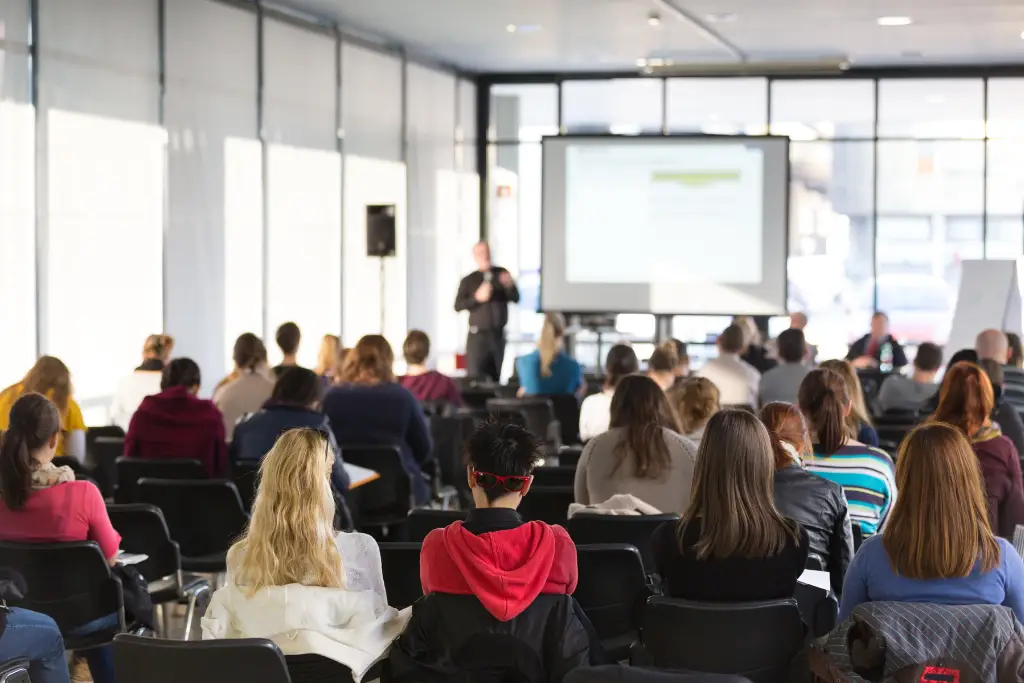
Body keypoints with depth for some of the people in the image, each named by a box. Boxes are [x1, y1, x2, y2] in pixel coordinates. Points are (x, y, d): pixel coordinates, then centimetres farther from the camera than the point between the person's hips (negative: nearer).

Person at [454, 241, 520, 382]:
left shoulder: (502, 274, 6)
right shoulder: (468, 280, 1)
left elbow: (515, 299, 3)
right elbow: (458, 306, -6)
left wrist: (510, 285, -17)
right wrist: (477, 298, -19)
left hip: (498, 334, 2)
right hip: (478, 335, -2)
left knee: (495, 377, 7)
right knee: (475, 377, -10)